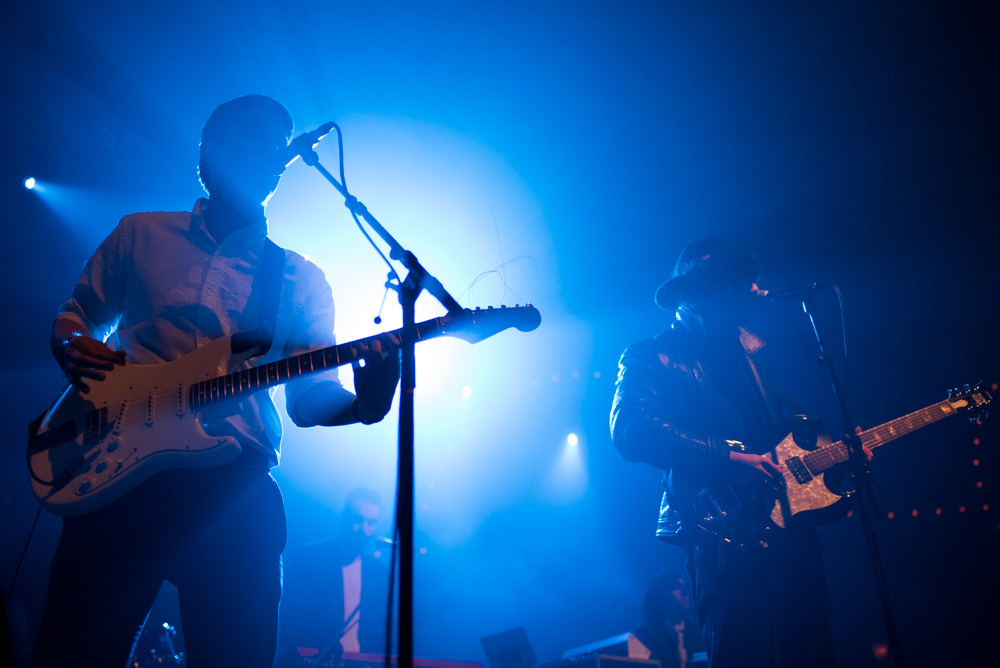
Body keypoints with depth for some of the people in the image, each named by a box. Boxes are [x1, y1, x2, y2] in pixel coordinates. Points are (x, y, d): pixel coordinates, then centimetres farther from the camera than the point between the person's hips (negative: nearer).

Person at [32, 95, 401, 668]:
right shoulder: (141, 235, 15)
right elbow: (76, 315, 22)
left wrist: (362, 404, -16)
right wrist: (72, 348, -2)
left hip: (237, 486, 0)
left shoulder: (302, 281, 13)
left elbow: (311, 395, 7)